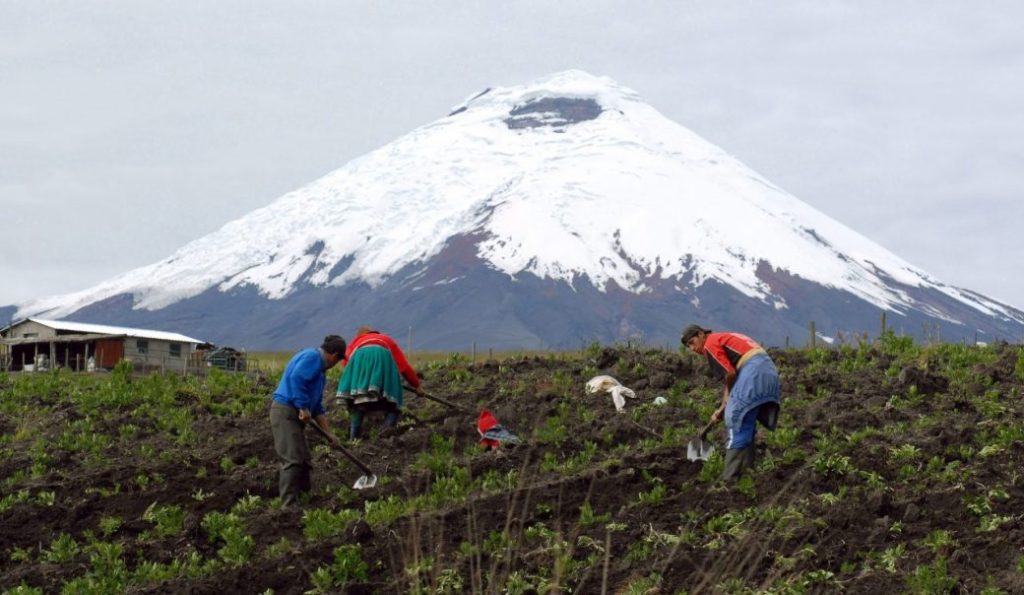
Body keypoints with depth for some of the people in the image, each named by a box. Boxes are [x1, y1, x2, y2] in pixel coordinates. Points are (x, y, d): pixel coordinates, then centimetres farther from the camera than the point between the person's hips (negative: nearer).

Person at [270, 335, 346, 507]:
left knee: (304, 462, 14)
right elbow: (296, 378, -24)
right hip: (286, 412, -10)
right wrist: (303, 408, -22)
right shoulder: (312, 357, -7)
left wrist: (328, 433, 24)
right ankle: (289, 506, -17)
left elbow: (318, 407, 26)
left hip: (295, 415, 10)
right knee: (293, 461, -14)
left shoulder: (320, 369, 23)